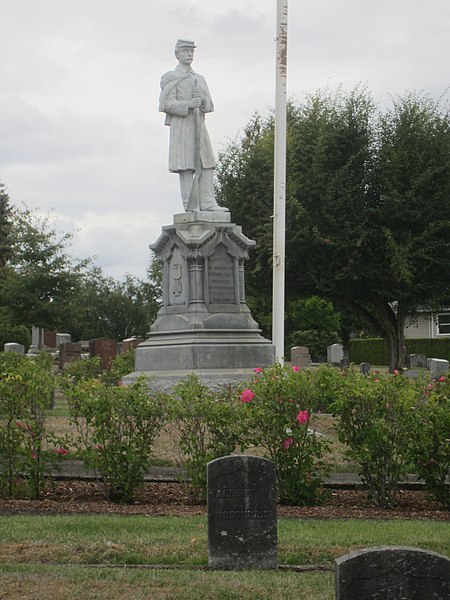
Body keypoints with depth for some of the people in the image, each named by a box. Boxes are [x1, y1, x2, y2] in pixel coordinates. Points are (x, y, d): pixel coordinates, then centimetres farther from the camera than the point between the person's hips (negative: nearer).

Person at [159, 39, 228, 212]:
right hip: (180, 127, -6)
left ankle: (208, 204, -6)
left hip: (199, 126, 6)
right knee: (186, 168, -9)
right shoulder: (170, 78, 4)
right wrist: (188, 104, -20)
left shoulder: (199, 79, 21)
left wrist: (202, 99, -8)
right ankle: (191, 208, -10)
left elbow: (209, 106, 16)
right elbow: (166, 104, -7)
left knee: (206, 165, -4)